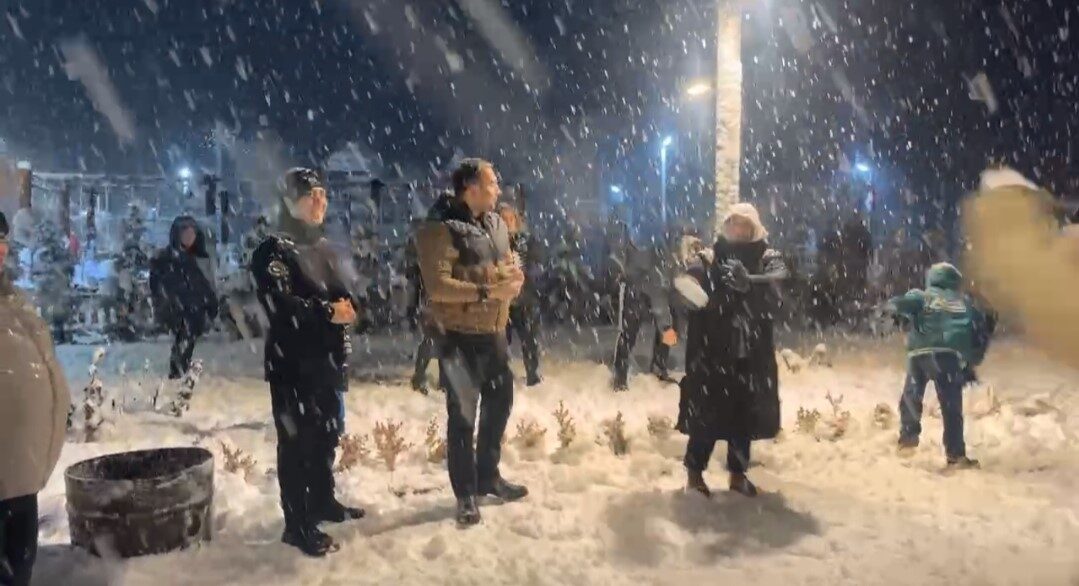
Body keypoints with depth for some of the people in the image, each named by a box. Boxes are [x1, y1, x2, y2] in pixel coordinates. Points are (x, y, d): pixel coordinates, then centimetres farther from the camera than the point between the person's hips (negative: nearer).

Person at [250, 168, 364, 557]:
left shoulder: (325, 249, 16)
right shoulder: (273, 250, -9)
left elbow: (343, 295, 22)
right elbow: (279, 304, -21)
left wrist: (348, 309, -1)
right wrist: (328, 311, -16)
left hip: (328, 358, 8)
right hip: (292, 362, -8)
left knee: (327, 434, 15)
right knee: (297, 439, -4)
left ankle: (323, 502, 31)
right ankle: (298, 525, 2)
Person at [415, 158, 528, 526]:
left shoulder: (495, 224, 9)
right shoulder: (440, 229, -17)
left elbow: (509, 262, 20)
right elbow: (437, 286, -24)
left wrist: (513, 275, -4)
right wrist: (488, 291, -27)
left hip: (493, 331, 8)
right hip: (459, 336, -8)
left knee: (500, 402, 19)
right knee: (462, 414, 1)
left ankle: (488, 475, 38)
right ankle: (466, 494, 18)